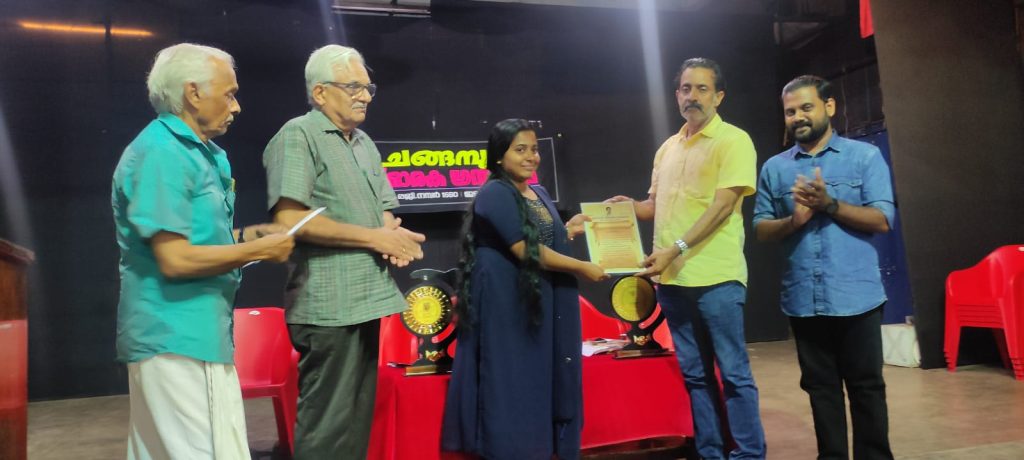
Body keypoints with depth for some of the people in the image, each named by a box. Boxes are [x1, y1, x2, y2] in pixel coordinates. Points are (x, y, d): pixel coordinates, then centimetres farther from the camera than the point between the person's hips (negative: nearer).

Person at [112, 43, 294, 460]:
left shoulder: (197, 151, 14)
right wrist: (258, 249, -13)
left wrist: (246, 235, 8)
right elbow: (176, 260, -23)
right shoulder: (162, 153, -16)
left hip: (187, 333, 10)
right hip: (178, 338, -10)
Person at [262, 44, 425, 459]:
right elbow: (289, 219, -19)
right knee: (327, 425, -1)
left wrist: (395, 235, -6)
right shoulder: (298, 135, -8)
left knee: (357, 417, 16)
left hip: (366, 300, 8)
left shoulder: (365, 143, 17)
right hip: (329, 307, -8)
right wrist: (374, 237, -14)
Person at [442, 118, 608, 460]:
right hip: (507, 306, -8)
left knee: (545, 381, 12)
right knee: (513, 386, -1)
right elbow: (525, 250, -20)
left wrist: (572, 229, 6)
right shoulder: (495, 194, -13)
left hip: (543, 302, 9)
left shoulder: (540, 194, 14)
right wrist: (582, 268, -13)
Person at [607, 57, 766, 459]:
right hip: (671, 277, 7)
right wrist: (630, 206, 2)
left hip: (716, 276, -6)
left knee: (733, 373, 0)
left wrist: (676, 248, -21)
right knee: (695, 374, 12)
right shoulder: (667, 148, 17)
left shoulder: (733, 140, -3)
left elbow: (723, 205, -14)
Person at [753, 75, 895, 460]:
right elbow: (761, 229, 6)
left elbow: (882, 220, -5)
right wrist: (793, 220, -13)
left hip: (856, 296, -2)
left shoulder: (865, 156, 2)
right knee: (820, 386, 12)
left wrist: (829, 204, -17)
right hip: (802, 299, 3)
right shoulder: (774, 168, 9)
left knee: (866, 385, 6)